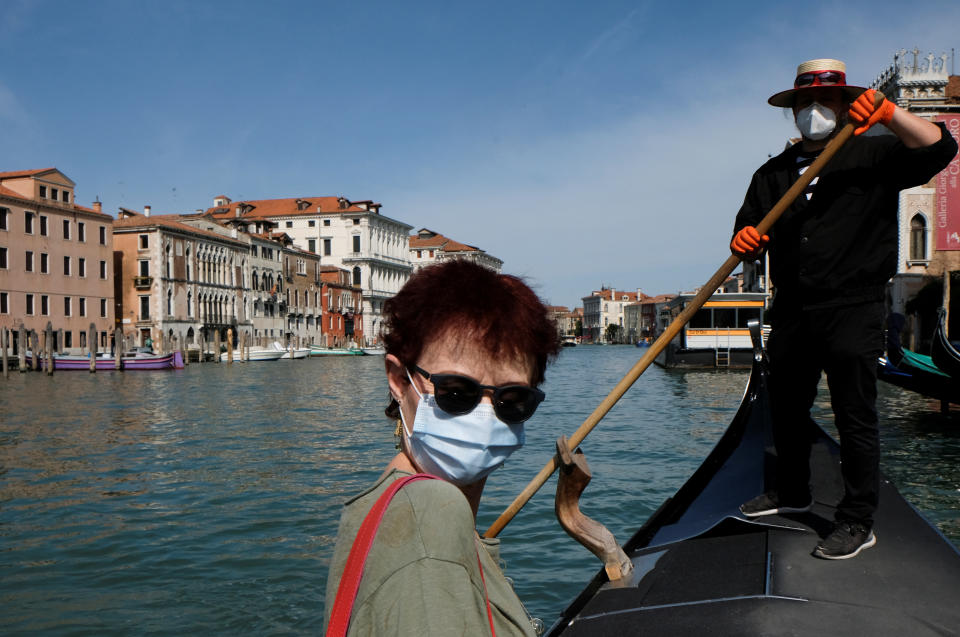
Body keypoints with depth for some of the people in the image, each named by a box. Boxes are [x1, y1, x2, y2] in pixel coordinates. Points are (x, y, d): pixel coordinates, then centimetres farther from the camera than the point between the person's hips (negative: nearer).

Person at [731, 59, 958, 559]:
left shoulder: (872, 155, 5)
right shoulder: (771, 174, 14)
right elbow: (750, 241, 9)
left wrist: (888, 113, -24)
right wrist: (744, 243, -14)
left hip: (852, 311, -5)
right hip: (791, 311, 5)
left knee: (855, 416, -3)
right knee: (786, 408, 16)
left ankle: (857, 522, 7)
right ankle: (792, 494, 35)